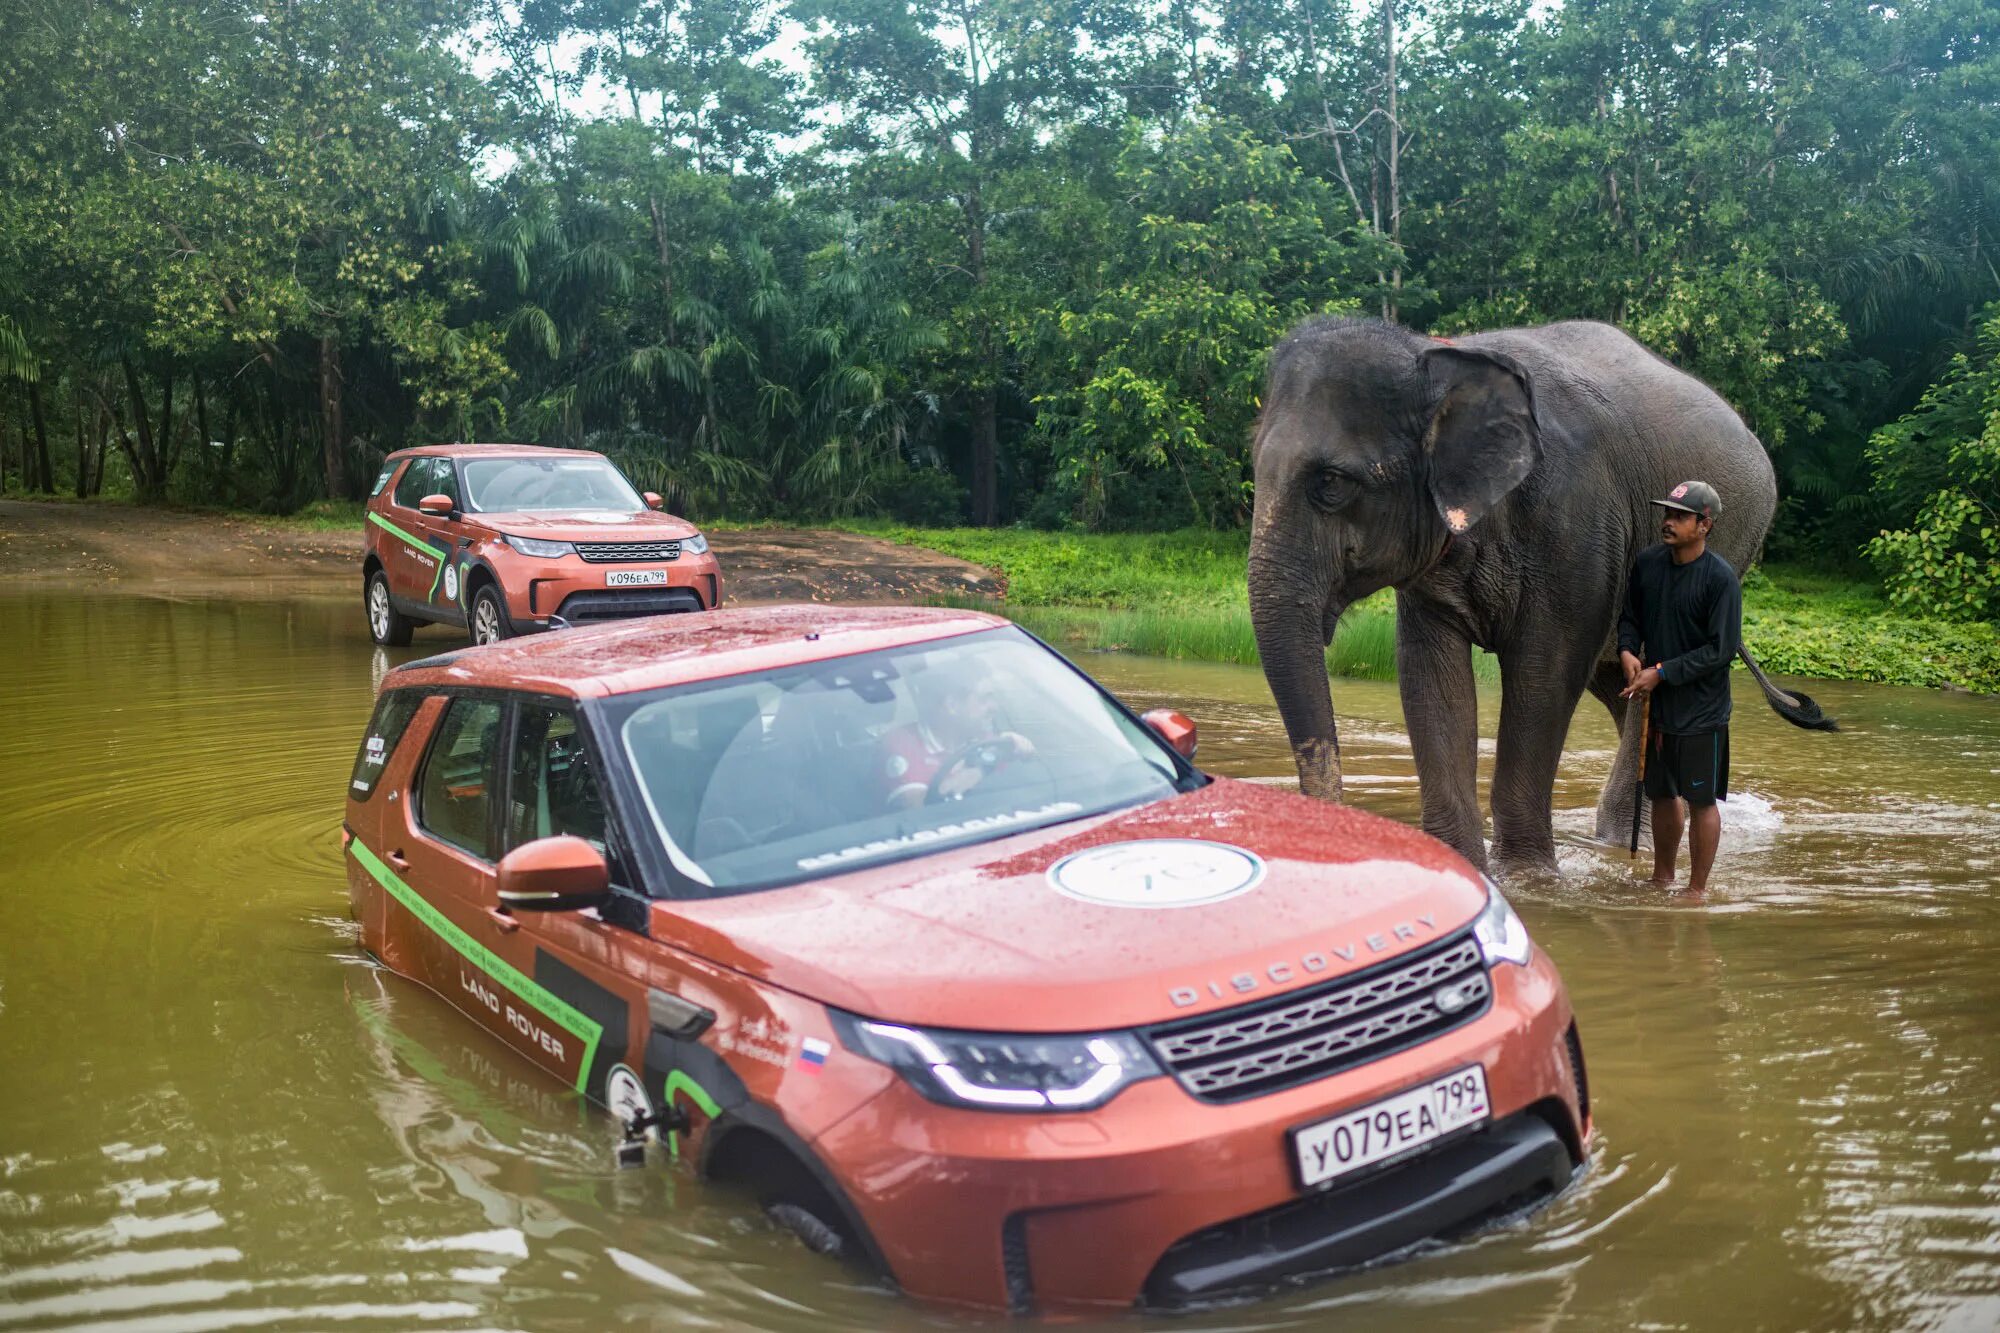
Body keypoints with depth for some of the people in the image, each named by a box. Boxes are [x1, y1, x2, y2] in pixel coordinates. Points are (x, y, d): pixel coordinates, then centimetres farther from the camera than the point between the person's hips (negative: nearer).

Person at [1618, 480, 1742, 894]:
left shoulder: (1720, 577, -15)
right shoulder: (1647, 563, 1)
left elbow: (1722, 649, -16)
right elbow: (1630, 617, 13)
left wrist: (1661, 673, -18)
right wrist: (1628, 652, -7)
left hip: (1701, 710, -5)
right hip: (1655, 704, 5)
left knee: (1701, 800, 5)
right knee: (1662, 794, 17)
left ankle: (1696, 891, 16)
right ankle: (1661, 879, 33)